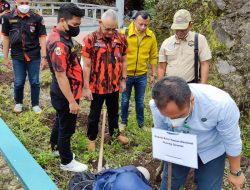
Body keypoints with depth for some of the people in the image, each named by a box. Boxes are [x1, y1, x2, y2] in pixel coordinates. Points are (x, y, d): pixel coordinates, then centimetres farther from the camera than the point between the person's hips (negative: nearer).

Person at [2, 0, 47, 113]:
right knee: (18, 82, 11)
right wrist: (5, 57, 6)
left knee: (35, 82, 8)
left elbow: (42, 37, -4)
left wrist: (44, 57, -7)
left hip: (34, 56, -1)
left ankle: (35, 104, 25)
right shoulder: (8, 18, -2)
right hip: (17, 56, 1)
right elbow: (6, 37, 5)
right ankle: (18, 103, 33)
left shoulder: (37, 18, -6)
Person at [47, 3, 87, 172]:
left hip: (63, 93, 10)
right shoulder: (59, 44, -28)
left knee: (61, 121, 26)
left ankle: (56, 147, 47)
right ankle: (67, 162, 23)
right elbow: (61, 76, -28)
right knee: (67, 127, 6)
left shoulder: (62, 37, 5)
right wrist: (71, 101, -24)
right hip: (65, 95, -10)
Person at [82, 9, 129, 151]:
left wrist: (123, 80, 6)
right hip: (97, 86, -3)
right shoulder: (90, 40, -17)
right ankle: (92, 138, 35)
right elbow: (86, 66, -14)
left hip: (114, 85, 4)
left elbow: (123, 61, 6)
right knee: (95, 114, 14)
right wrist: (86, 87, -12)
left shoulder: (121, 39, -5)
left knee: (114, 111, 23)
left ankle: (115, 132, 46)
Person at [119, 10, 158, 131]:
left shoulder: (151, 36, -5)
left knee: (140, 101, 15)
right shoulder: (124, 33, -14)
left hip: (142, 75, 2)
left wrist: (153, 74, 5)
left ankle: (141, 123, 32)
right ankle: (123, 122, 32)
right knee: (125, 100, 13)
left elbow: (153, 56, 3)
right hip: (126, 74, -2)